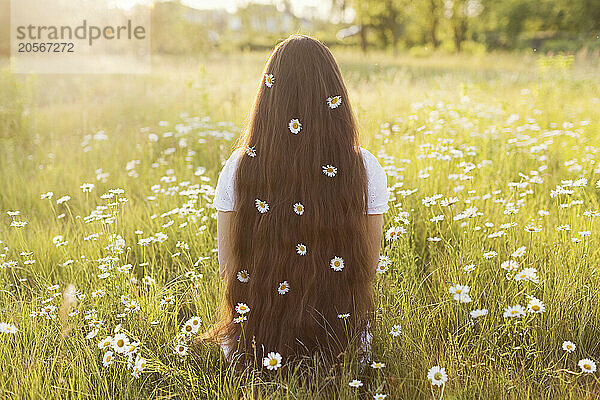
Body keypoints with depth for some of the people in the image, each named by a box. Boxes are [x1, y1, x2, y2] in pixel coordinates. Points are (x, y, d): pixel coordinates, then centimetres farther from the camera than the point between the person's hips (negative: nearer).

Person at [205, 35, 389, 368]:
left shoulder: (238, 169, -13)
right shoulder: (366, 169, -13)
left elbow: (228, 267, -2)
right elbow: (369, 266, -1)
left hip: (256, 341, 0)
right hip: (344, 340, 1)